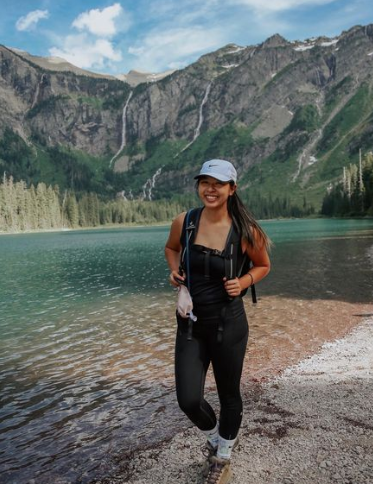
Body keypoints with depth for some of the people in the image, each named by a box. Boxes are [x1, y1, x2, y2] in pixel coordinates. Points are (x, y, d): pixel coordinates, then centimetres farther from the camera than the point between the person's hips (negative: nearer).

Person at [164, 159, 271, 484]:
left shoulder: (245, 231, -12)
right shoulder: (183, 223, -6)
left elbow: (263, 266, 5)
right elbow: (171, 248, 15)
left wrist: (243, 283, -14)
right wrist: (175, 271, -4)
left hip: (228, 325, -1)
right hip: (191, 325, 2)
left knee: (229, 395, 14)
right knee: (189, 400, -3)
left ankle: (223, 457, 44)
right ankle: (213, 436, 35)